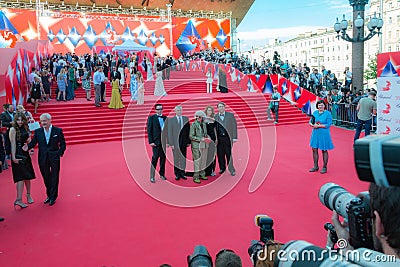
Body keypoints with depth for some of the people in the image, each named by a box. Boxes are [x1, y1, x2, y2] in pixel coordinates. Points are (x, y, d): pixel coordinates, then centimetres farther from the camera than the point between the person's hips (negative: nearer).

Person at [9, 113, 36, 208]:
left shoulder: (25, 128, 11)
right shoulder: (13, 129, -8)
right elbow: (13, 144, -13)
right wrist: (13, 157, -18)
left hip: (25, 154, 7)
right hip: (17, 155, -7)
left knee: (27, 176, 12)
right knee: (21, 177, -11)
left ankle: (28, 195, 26)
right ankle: (18, 200, -11)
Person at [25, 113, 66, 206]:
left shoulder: (58, 131, -5)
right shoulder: (38, 131, 2)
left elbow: (63, 144, -3)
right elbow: (33, 142, 1)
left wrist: (60, 153, -15)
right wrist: (28, 147, -19)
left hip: (54, 157, -3)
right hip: (43, 158, 3)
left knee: (54, 177, 6)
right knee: (46, 177, 15)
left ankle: (53, 197, 19)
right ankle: (49, 195, 31)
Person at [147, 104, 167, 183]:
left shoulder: (165, 118, 11)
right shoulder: (151, 118, -1)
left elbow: (167, 129, 12)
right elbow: (149, 130, -4)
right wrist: (151, 141, -11)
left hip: (164, 141, 4)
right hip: (156, 141, -4)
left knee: (163, 158, 9)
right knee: (155, 158, -7)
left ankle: (162, 174, 22)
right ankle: (152, 177, 0)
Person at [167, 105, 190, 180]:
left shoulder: (186, 119, 7)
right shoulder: (171, 120, 0)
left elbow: (188, 131, 6)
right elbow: (170, 132, -3)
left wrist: (188, 141, 1)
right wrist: (171, 143, -9)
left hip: (184, 142, 2)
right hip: (175, 142, -2)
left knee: (183, 158, 7)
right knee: (176, 159, 5)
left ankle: (182, 173, 18)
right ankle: (177, 174, 16)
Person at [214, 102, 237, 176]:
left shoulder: (230, 115, 5)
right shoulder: (215, 117, 7)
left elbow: (234, 126, 3)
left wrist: (234, 137, -3)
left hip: (228, 138, -1)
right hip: (219, 139, 2)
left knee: (229, 154, -1)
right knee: (220, 154, 5)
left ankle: (231, 170, 12)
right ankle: (222, 168, 22)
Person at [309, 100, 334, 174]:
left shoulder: (328, 113, -8)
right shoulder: (315, 112, 7)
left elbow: (328, 125, -13)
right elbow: (310, 122, 9)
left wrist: (319, 125, -18)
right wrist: (313, 125, -12)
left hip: (324, 134, -5)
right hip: (315, 134, 5)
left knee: (324, 150, 5)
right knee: (314, 149, 7)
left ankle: (325, 167, 17)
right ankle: (315, 166, 21)